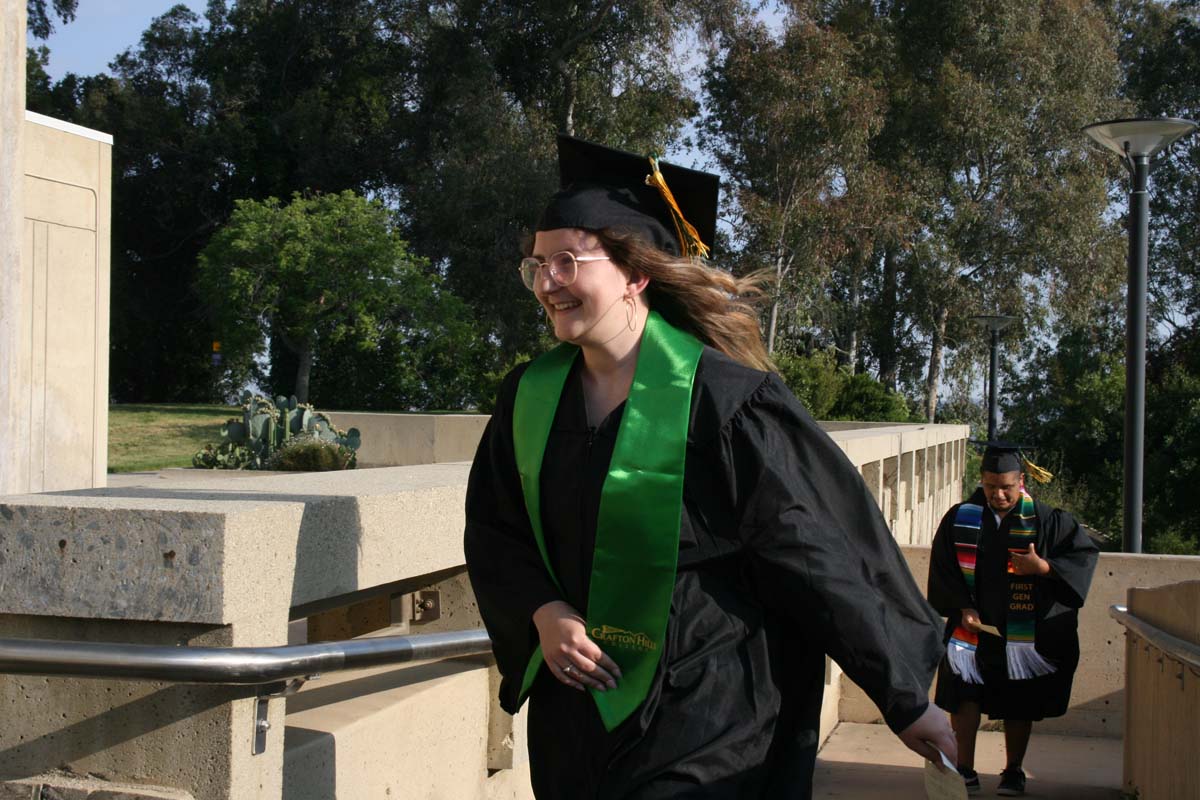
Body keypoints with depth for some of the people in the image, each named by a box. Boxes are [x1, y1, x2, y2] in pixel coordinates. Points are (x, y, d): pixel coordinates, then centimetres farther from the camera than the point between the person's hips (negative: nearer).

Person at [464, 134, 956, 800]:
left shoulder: (724, 400, -17)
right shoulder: (529, 397, 0)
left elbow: (821, 556, -15)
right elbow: (493, 530, 11)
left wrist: (906, 699, -11)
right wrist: (543, 612, -9)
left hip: (706, 716, -5)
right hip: (573, 706, 6)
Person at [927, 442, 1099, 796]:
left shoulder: (1043, 520, -5)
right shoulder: (961, 518, -1)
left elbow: (1085, 551, 0)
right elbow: (943, 569, 3)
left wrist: (1044, 568, -15)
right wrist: (961, 607, -9)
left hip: (1024, 633, -1)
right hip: (972, 628, 1)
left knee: (1019, 706, 8)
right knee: (964, 699, -3)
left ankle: (1013, 772, 23)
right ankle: (965, 770, 8)